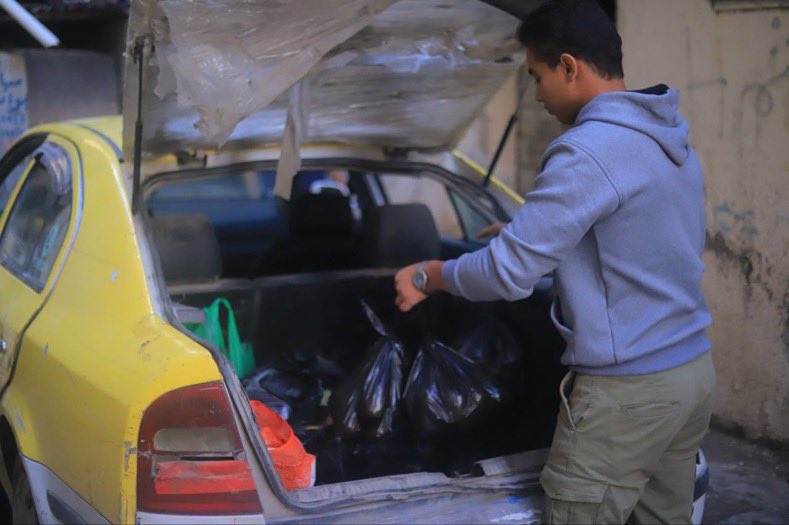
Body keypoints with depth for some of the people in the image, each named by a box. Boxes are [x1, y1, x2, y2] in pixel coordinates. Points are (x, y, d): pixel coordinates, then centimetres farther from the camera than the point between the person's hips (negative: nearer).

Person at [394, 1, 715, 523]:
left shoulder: (588, 150, -19)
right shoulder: (674, 141, 10)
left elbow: (508, 274, -18)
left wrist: (428, 277, -1)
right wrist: (532, 234, 24)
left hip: (627, 391, -9)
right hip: (694, 369, 9)